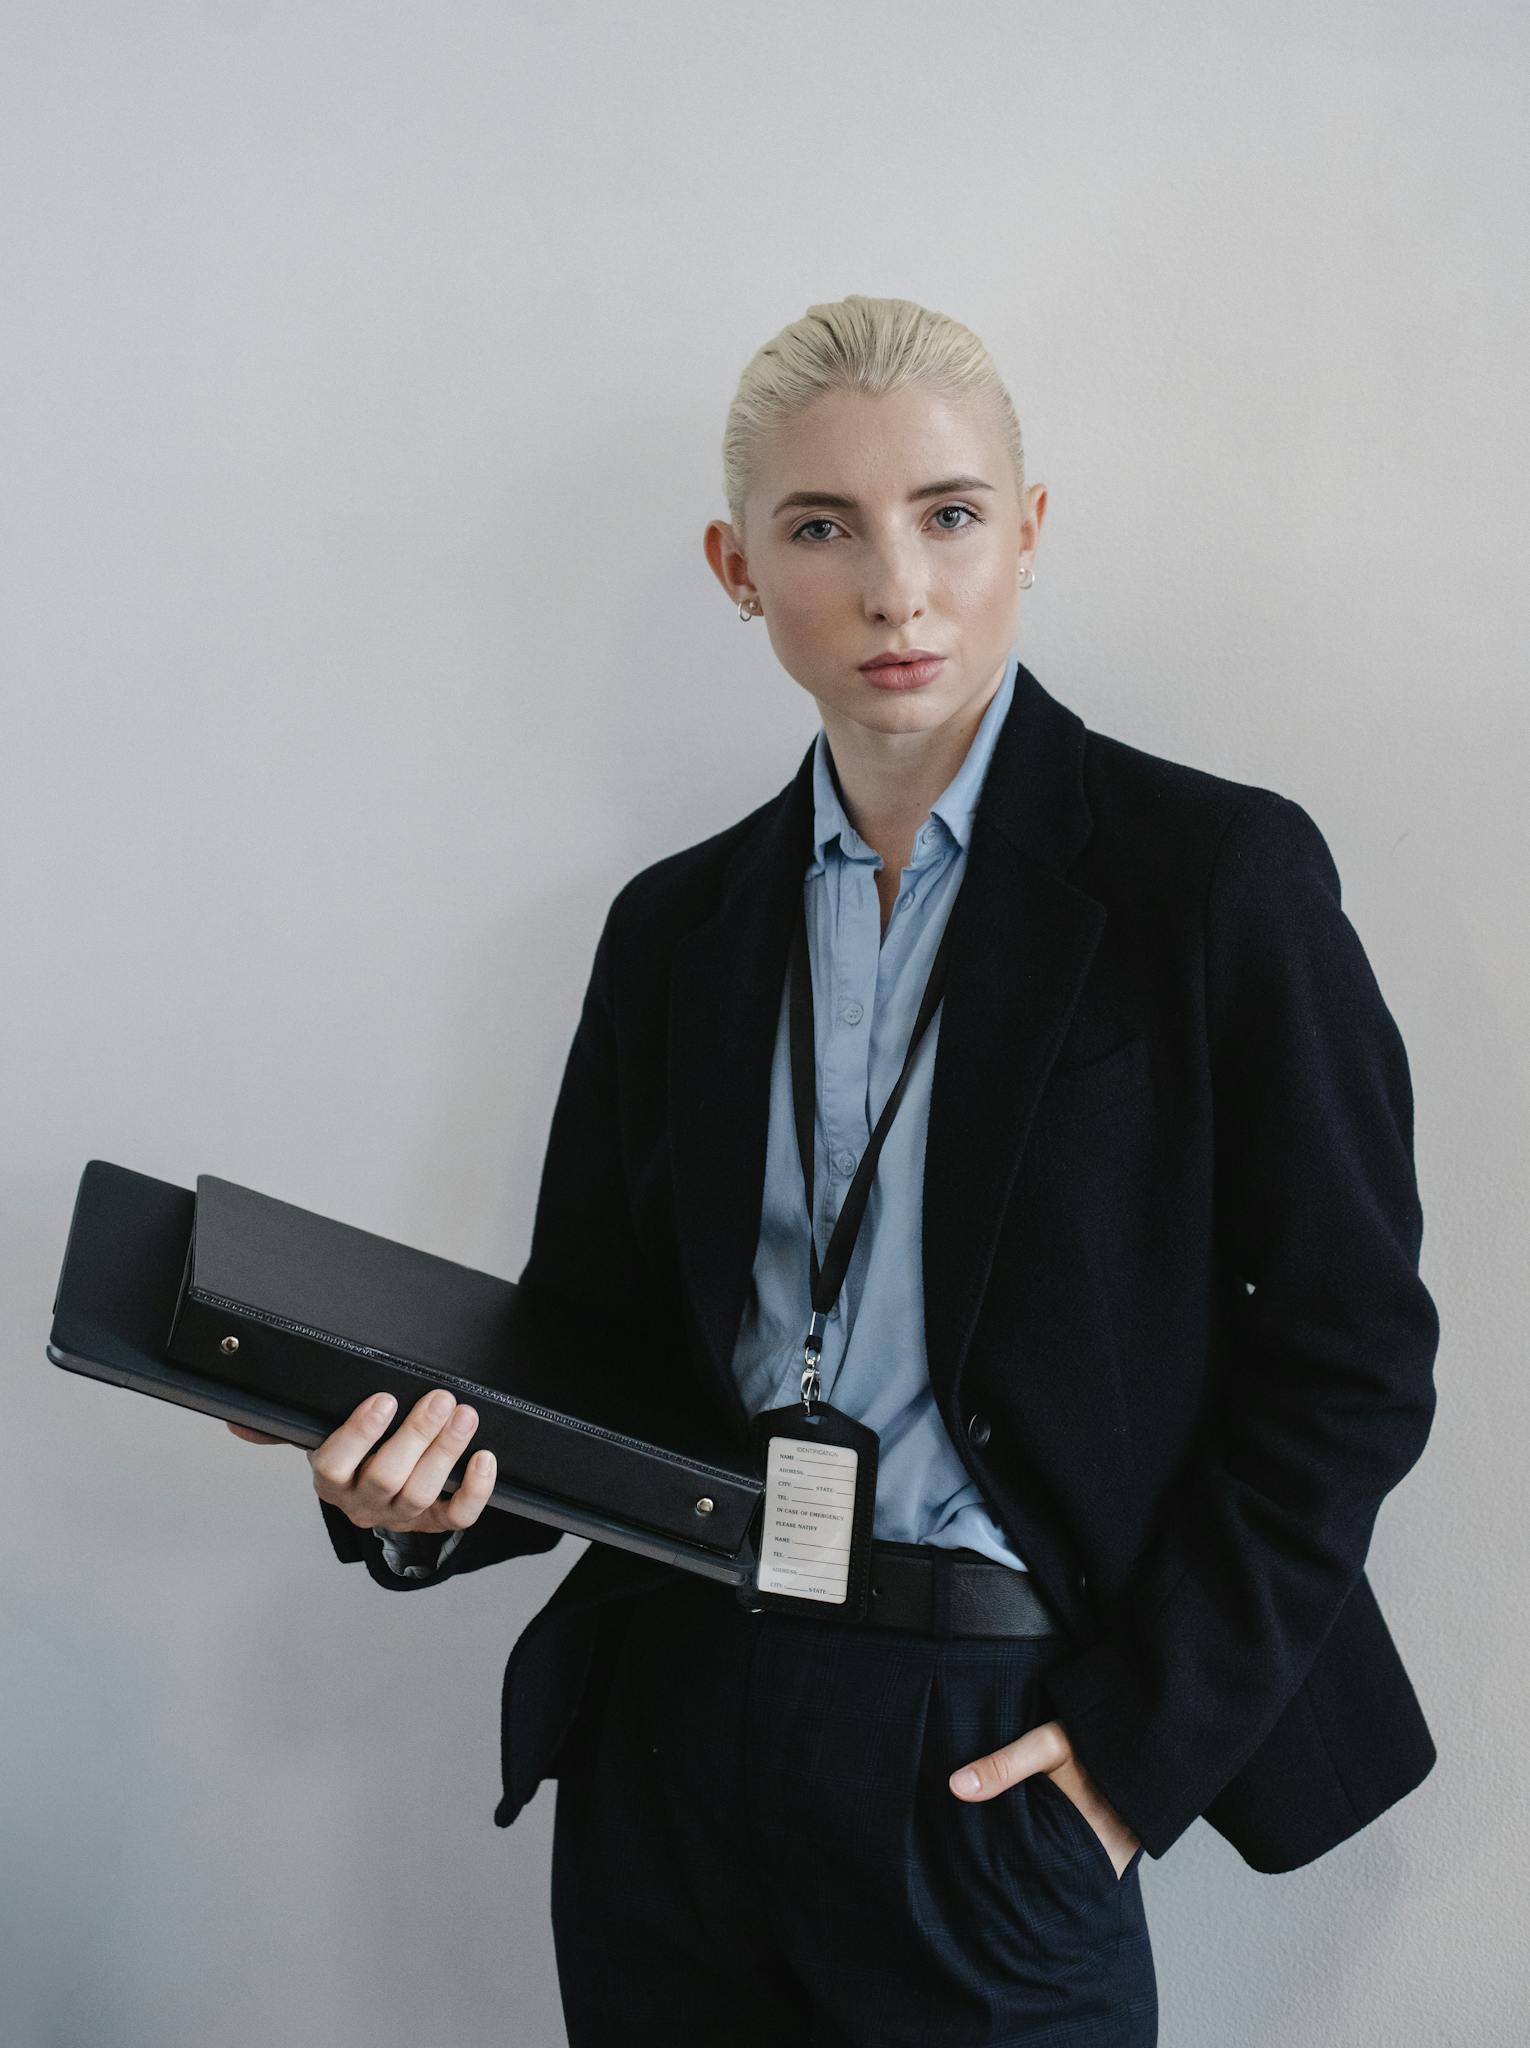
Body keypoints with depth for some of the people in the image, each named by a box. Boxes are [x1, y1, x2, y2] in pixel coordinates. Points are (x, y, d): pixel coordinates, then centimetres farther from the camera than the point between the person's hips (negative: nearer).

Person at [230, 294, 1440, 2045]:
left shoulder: (1218, 873, -5)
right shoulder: (678, 922, 8)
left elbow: (1352, 1355, -5)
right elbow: (596, 1339, 11)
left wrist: (1148, 1730, -9)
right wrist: (421, 1495, -10)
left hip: (992, 1760, -4)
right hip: (678, 1729, 4)